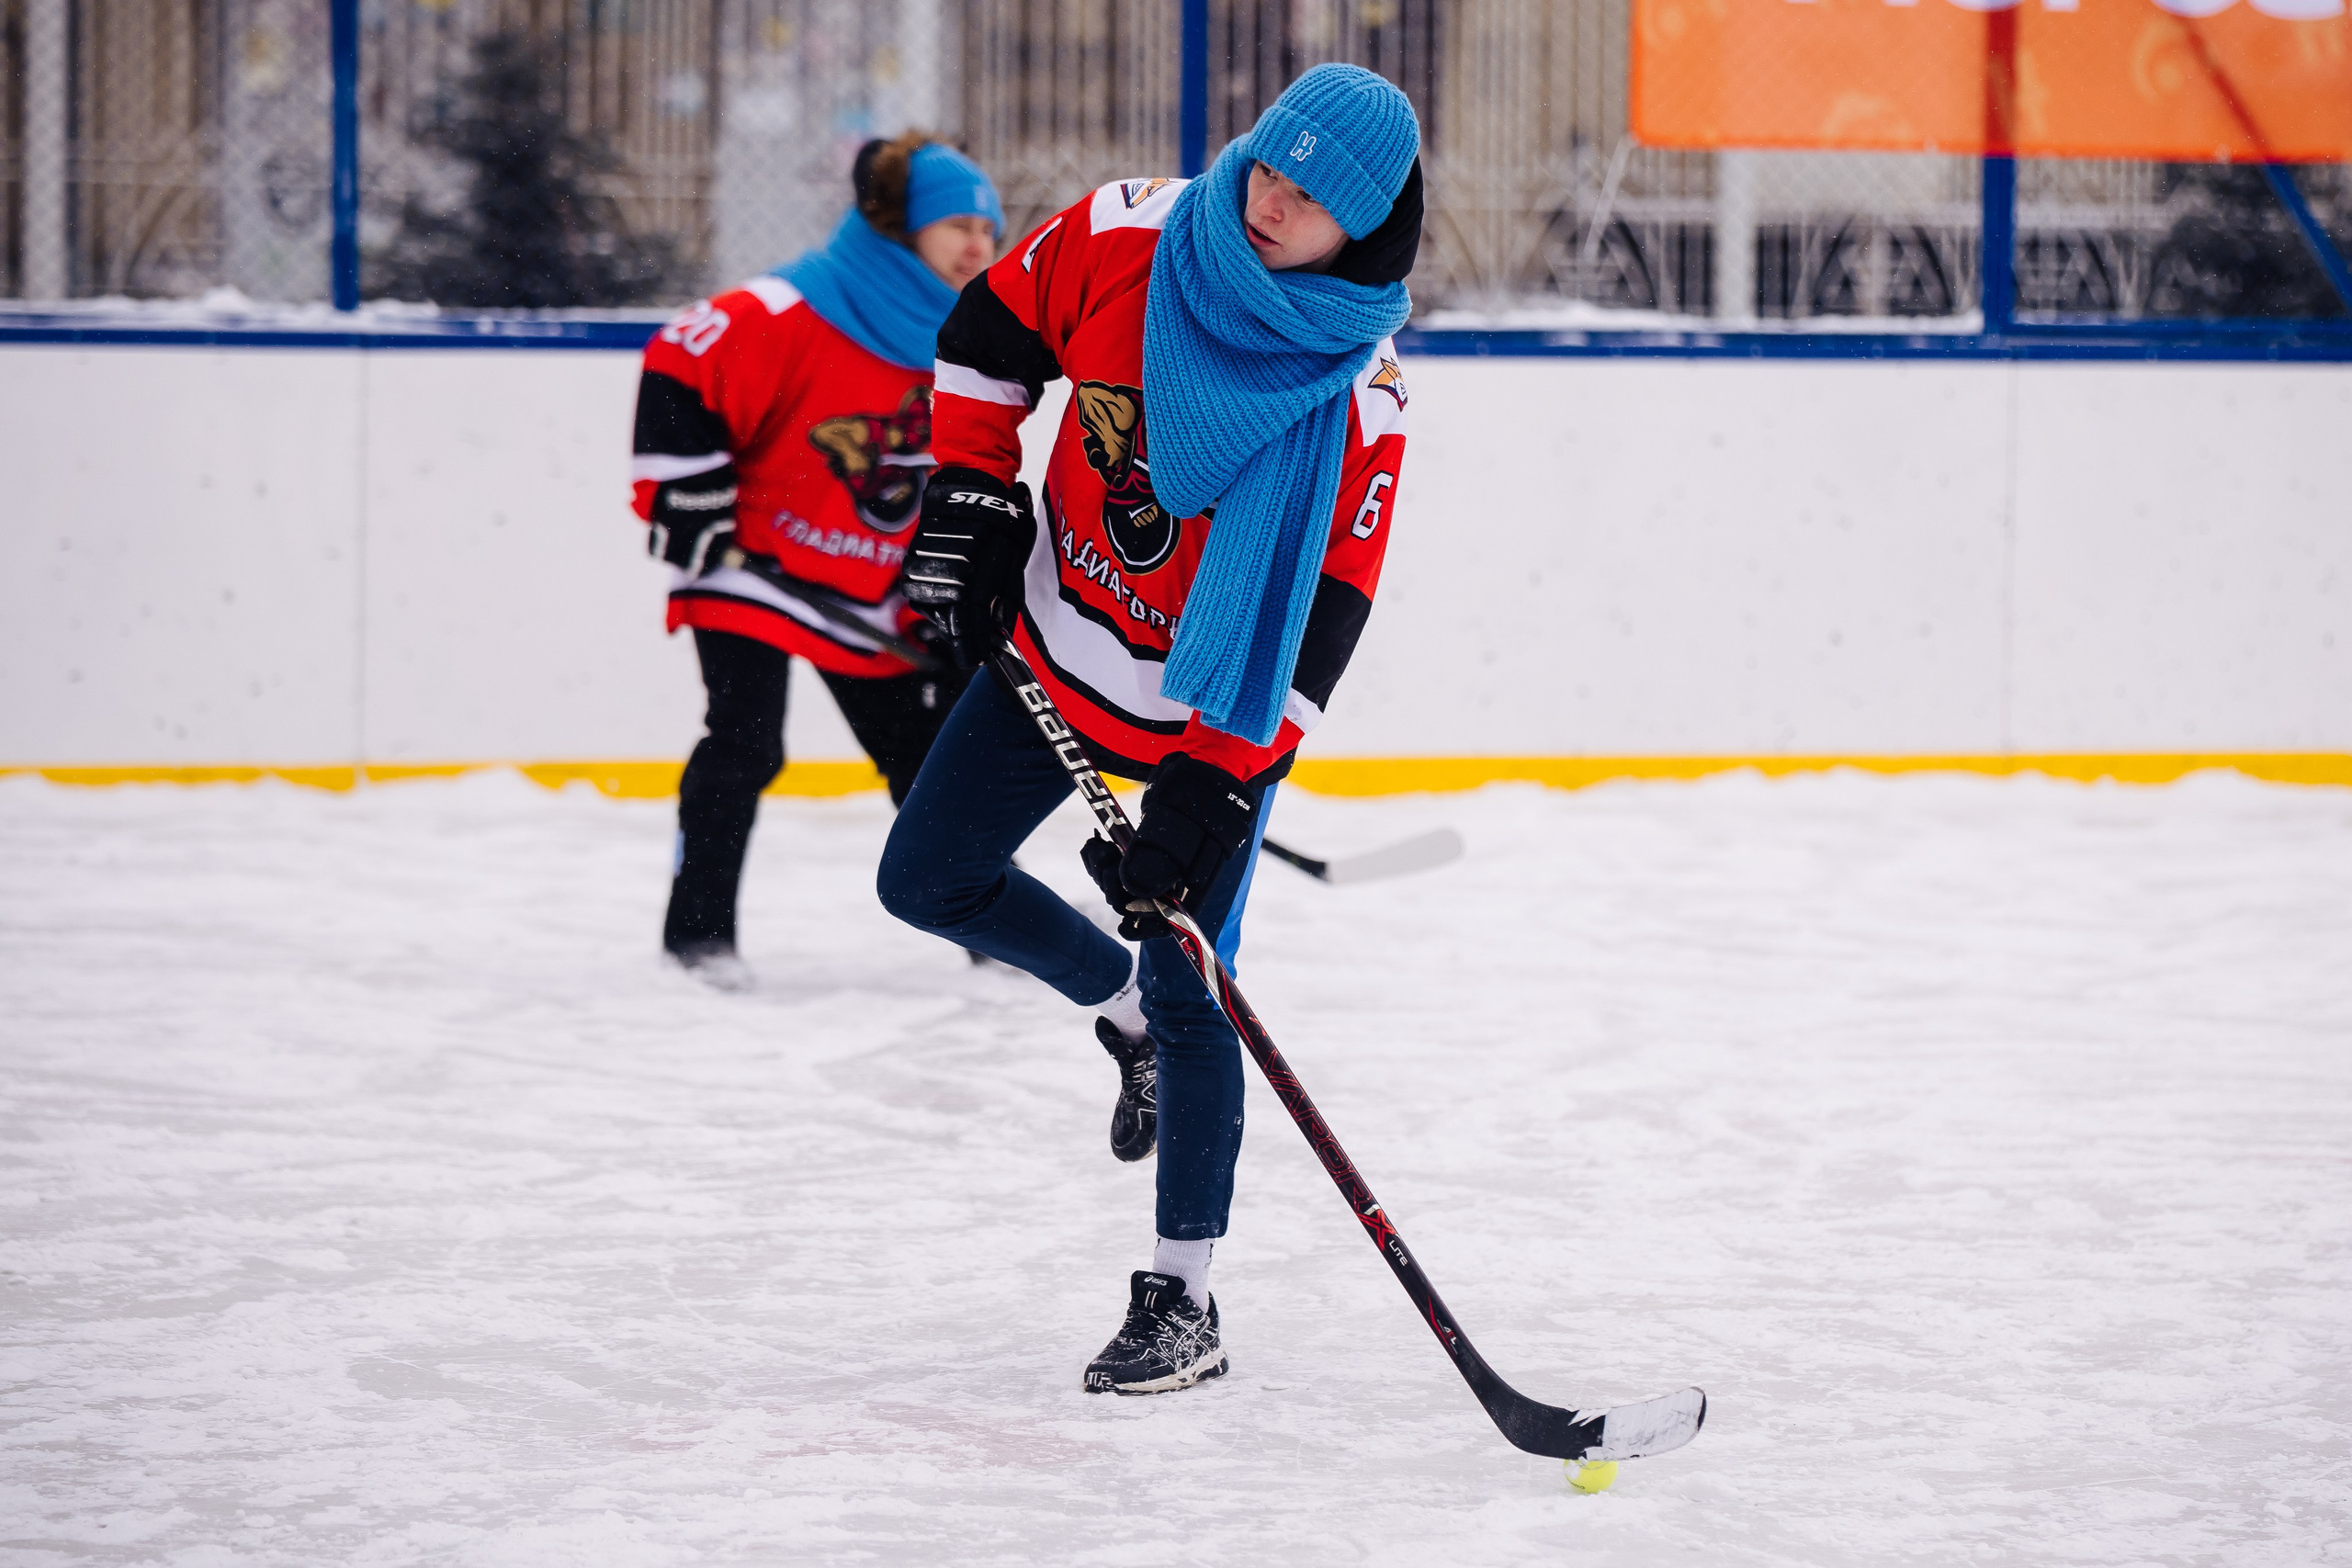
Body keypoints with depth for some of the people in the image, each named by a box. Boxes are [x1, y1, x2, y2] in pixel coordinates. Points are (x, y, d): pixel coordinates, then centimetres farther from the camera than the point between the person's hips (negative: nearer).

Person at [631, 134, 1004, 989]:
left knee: (941, 744, 10)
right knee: (745, 743, -17)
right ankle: (697, 931, -7)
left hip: (874, 597, 7)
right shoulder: (795, 314, -21)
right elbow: (678, 368, -21)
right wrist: (686, 504, -21)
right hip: (754, 569, -7)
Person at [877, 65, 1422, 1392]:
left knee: (1187, 992, -8)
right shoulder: (1123, 239, -15)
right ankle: (1125, 1005, 34)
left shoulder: (1355, 401, -24)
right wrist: (971, 495, -4)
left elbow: (1315, 625, -24)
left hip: (1217, 705, -5)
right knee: (929, 880, 9)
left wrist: (1209, 785, -29)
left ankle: (1186, 1303, 2)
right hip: (1055, 645, 5)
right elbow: (991, 335, 3)